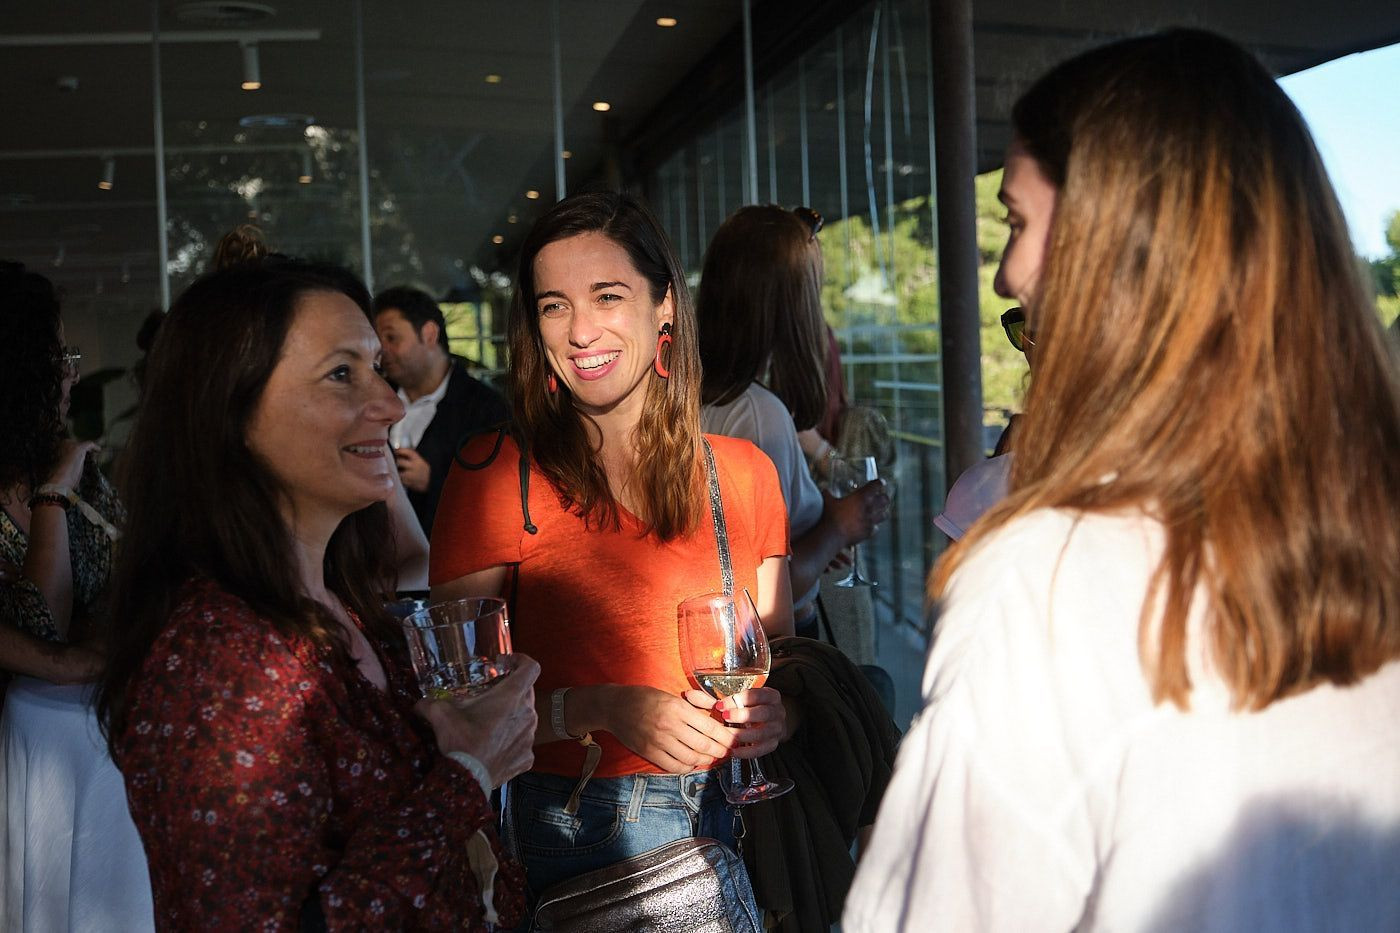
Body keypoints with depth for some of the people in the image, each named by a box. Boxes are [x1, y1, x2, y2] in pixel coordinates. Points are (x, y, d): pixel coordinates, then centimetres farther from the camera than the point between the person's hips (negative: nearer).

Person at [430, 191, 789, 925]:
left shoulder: (742, 471, 5)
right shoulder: (497, 473, -7)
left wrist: (774, 708, -8)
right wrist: (599, 709, -23)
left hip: (734, 833, 4)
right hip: (578, 837, -3)